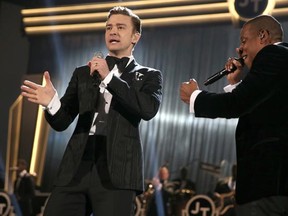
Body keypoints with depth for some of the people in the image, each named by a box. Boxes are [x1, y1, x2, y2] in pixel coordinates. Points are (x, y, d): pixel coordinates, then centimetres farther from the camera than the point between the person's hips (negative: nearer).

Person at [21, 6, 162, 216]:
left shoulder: (149, 76, 14)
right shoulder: (83, 73, 22)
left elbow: (149, 109, -8)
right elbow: (62, 122, 15)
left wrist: (109, 78, -12)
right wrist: (52, 102, -8)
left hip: (116, 172, -3)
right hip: (76, 169, 3)